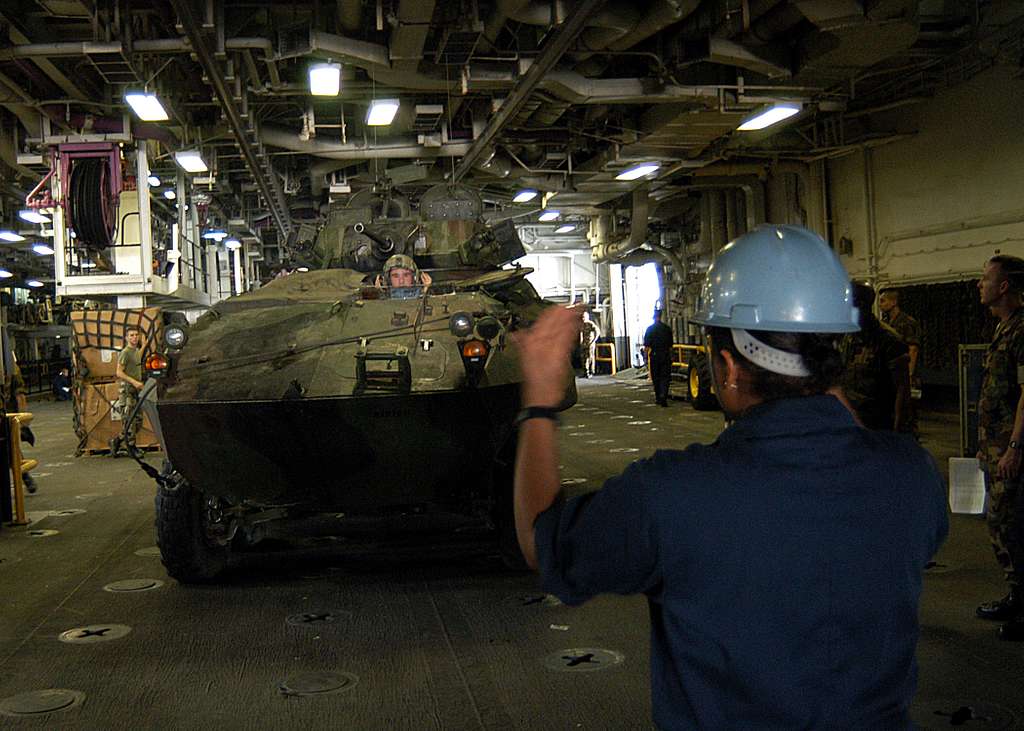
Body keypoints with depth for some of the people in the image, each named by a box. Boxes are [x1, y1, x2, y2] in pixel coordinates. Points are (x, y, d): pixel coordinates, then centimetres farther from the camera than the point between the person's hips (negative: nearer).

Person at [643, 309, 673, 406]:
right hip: (666, 356, 2)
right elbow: (670, 346, 9)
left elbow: (646, 347, -7)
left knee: (656, 378, 11)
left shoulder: (650, 329, -4)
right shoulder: (667, 329, 5)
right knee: (665, 377, 0)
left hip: (654, 356, -1)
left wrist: (646, 359, -2)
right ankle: (663, 397, -17)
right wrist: (670, 357, 17)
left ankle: (658, 398, 21)